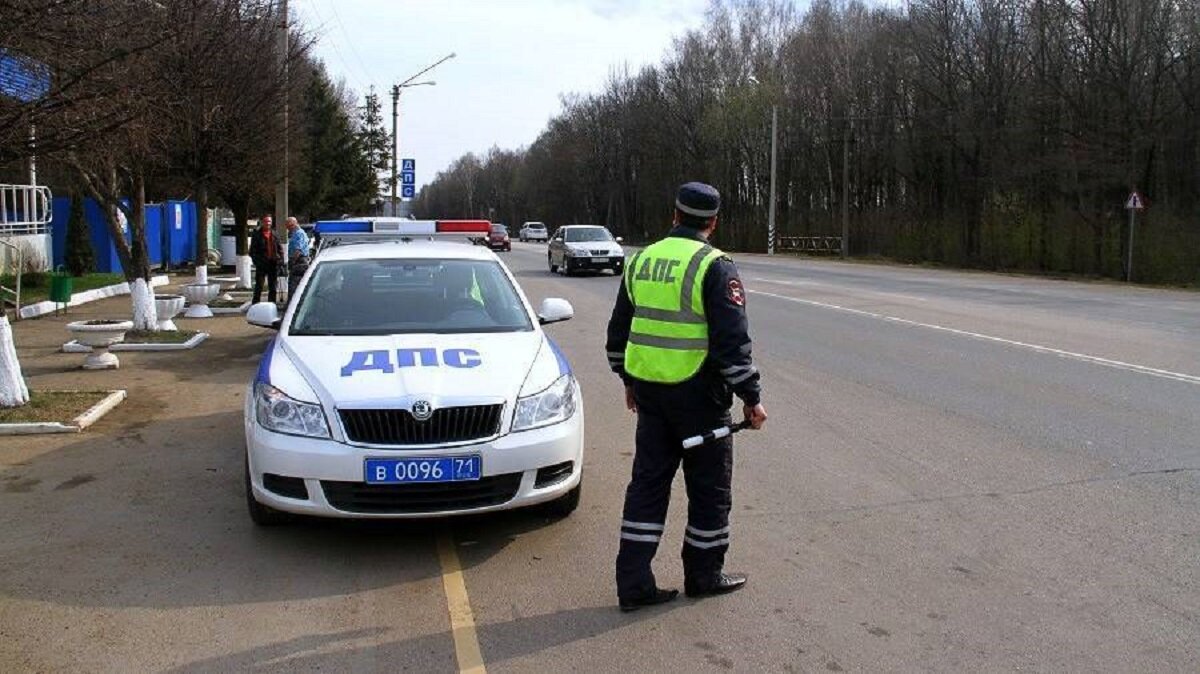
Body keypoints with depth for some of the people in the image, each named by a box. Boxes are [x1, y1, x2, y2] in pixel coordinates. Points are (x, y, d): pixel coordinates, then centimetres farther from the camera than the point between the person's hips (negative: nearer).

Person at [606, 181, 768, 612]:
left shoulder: (641, 261, 8)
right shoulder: (715, 268, -12)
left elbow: (618, 330, 15)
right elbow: (732, 341, -17)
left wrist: (629, 380, 26)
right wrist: (751, 398, -9)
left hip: (649, 391, 6)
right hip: (698, 394, -6)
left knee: (648, 481, 11)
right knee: (710, 487, 11)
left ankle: (634, 582, 12)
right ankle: (704, 574, 24)